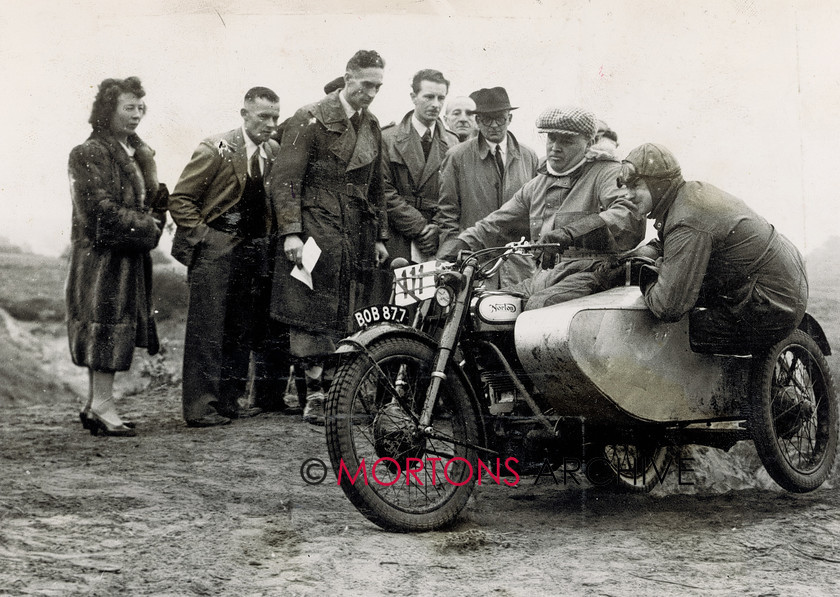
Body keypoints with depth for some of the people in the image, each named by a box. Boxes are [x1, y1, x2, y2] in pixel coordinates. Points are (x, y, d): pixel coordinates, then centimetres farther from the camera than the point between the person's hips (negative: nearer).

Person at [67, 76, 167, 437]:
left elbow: (154, 200, 21)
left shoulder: (141, 154, 16)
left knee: (115, 333, 10)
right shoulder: (88, 155, -10)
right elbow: (101, 210, -18)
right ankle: (102, 407, -2)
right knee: (106, 327, -7)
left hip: (132, 256, 8)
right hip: (101, 257, -8)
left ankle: (94, 405, 17)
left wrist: (153, 224, -1)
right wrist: (146, 227, -13)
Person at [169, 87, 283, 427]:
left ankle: (229, 400, 19)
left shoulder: (274, 152, 9)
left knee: (242, 331, 10)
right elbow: (180, 200, -7)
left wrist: (267, 235, 10)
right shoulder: (215, 150, -9)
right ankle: (199, 407, -2)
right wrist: (203, 236, -11)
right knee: (207, 331, -6)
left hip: (253, 253, 6)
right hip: (215, 252, -6)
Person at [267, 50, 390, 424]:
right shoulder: (311, 119, -4)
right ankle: (316, 394, -2)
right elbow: (285, 179, -9)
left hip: (357, 236, 6)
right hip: (316, 232, -6)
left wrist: (380, 236, 18)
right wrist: (290, 232, -17)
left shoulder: (372, 127, 16)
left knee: (348, 317, 4)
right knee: (314, 314, -6)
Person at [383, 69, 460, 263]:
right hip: (398, 246, -2)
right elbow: (386, 194, -3)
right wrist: (422, 229, -8)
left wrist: (440, 231, -5)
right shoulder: (387, 140, 3)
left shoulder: (452, 144, 13)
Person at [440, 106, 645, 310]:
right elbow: (495, 224, 27)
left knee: (539, 305, -35)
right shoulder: (537, 186, 26)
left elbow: (628, 215, -20)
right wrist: (455, 248, 9)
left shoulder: (606, 173, 2)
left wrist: (571, 232, -34)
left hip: (587, 272, -7)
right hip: (542, 275, 7)